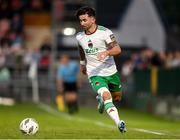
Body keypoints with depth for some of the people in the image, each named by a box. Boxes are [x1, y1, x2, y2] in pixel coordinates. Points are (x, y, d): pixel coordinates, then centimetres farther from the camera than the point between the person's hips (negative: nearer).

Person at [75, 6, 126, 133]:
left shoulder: (105, 32, -14)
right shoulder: (80, 37, -1)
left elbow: (118, 49, -22)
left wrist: (106, 52, -40)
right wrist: (82, 63, 32)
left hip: (111, 71, 0)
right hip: (94, 74, 0)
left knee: (117, 97, 18)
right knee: (106, 96, -24)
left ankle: (101, 100, 50)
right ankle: (119, 123, -31)